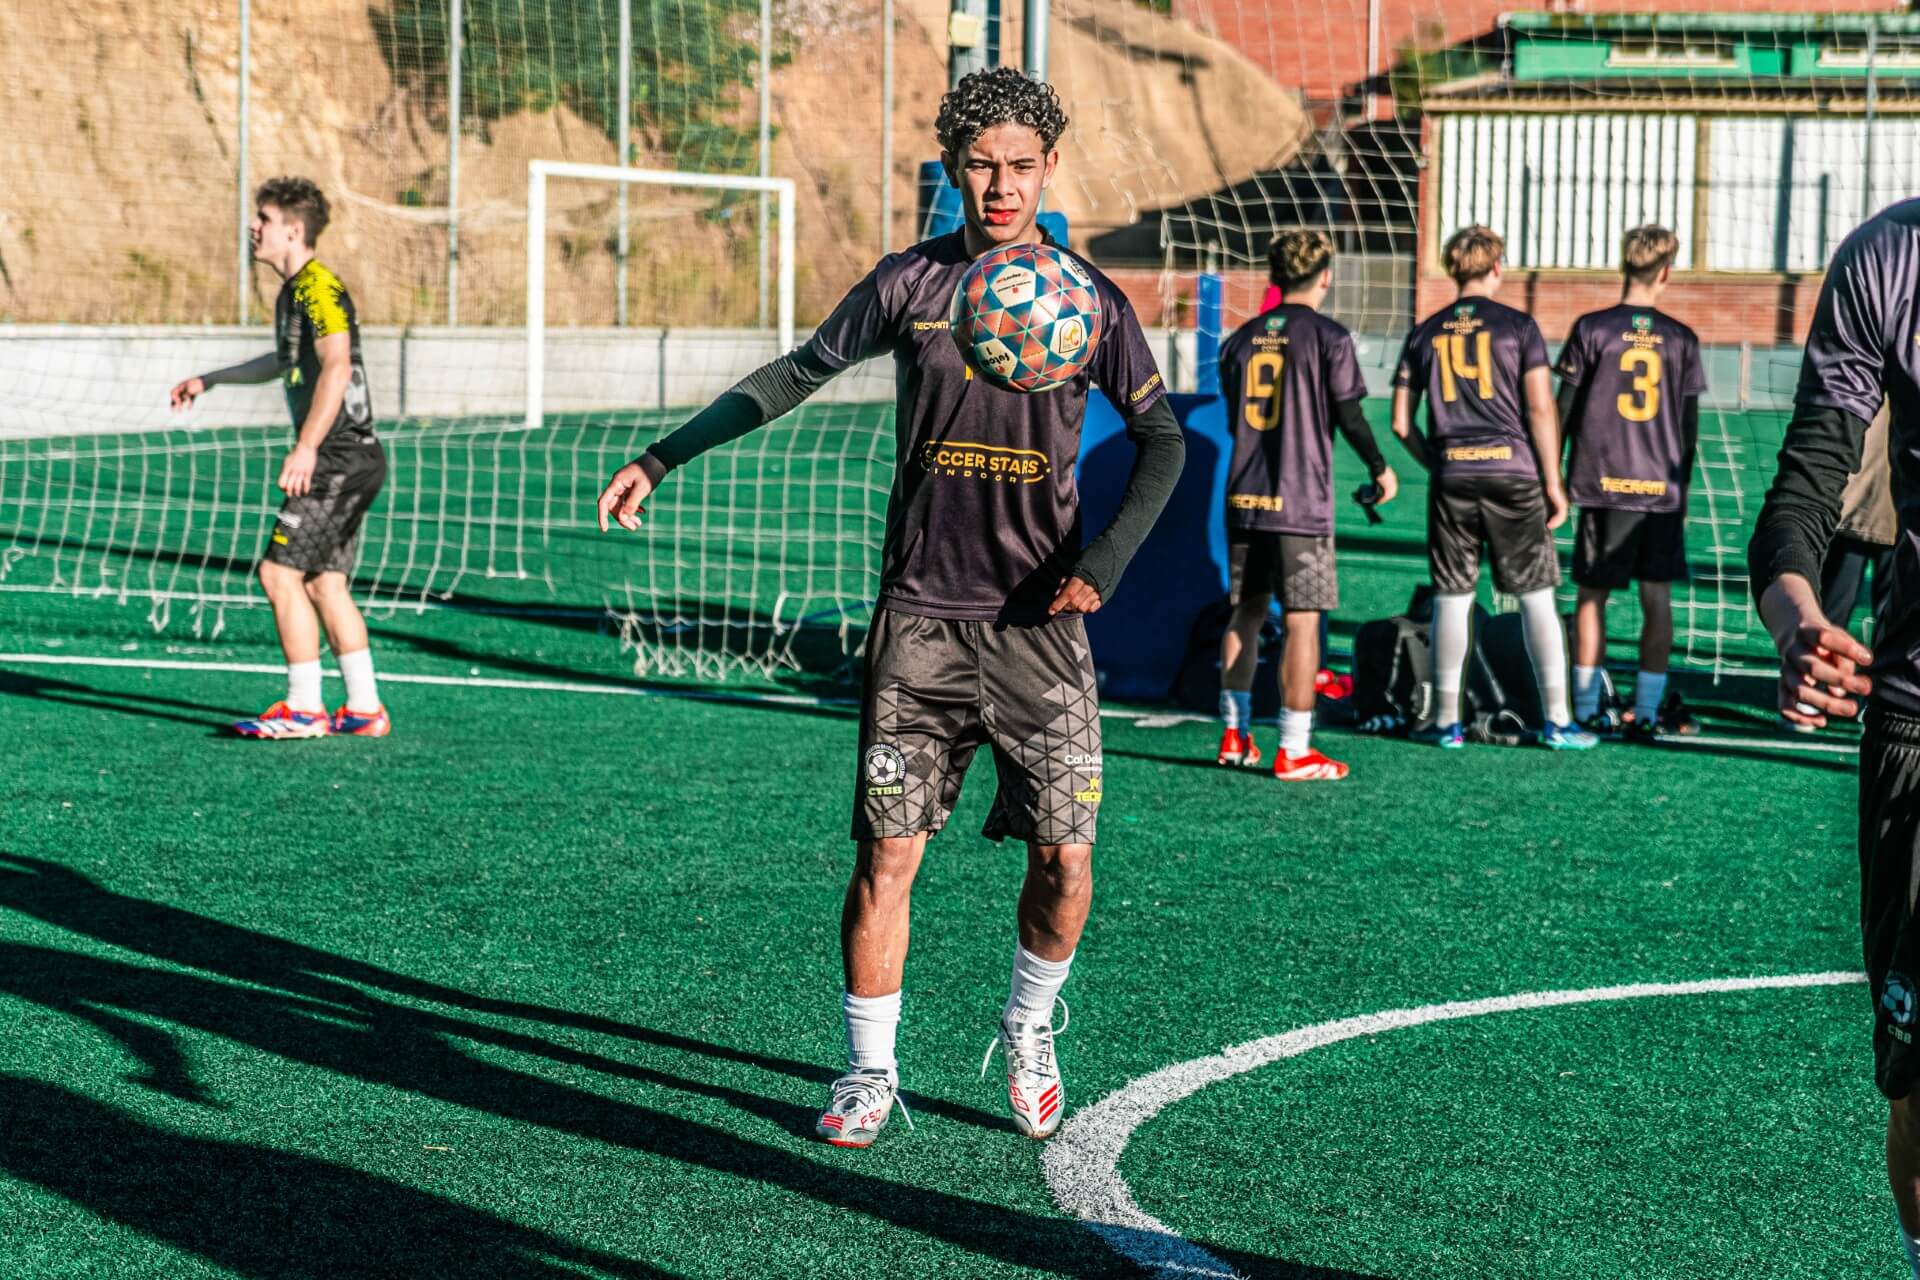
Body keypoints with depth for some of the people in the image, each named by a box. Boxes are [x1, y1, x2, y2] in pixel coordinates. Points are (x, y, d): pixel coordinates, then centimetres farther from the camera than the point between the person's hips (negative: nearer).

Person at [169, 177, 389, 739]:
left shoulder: (319, 288, -14)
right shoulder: (290, 293, 18)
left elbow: (337, 366, -28)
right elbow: (284, 360, 37)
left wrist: (307, 447, -36)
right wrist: (209, 380, 45)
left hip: (342, 458, -10)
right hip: (345, 460, 10)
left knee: (280, 572, -9)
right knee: (324, 583, 10)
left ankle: (304, 708, -4)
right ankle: (365, 709, 12)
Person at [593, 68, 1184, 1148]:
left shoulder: (1092, 301, 2)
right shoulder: (909, 282, 3)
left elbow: (1162, 437, 8)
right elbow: (799, 374, 14)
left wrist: (1107, 558, -7)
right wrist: (665, 458, 13)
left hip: (1042, 622, 0)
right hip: (921, 614, 0)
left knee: (1064, 858, -2)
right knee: (886, 851, -3)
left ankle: (1029, 1034, 26)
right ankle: (871, 1072, 14)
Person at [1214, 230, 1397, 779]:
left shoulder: (1242, 338, 8)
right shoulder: (1328, 337, -7)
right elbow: (1349, 416, -6)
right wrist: (1380, 469, 10)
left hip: (1243, 499, 5)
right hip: (1302, 502, -5)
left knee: (1245, 612, 14)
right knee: (1303, 619, -2)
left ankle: (1235, 735, 18)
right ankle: (1295, 752, -3)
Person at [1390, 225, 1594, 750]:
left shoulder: (1425, 333, 8)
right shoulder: (1518, 326, -1)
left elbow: (1401, 422, 8)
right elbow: (1541, 409, -6)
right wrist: (1553, 482, -1)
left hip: (1452, 478, 2)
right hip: (1512, 471, -2)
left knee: (1451, 598, 7)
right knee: (1537, 597, 2)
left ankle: (1446, 719, 10)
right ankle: (1557, 719, 2)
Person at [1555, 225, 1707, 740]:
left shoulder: (1591, 329, -4)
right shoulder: (1681, 340, 2)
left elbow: (1563, 412, -2)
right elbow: (1690, 427, 6)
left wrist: (1555, 479, 8)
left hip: (1602, 485, -1)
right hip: (1662, 486, 1)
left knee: (1592, 596, 5)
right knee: (1657, 598, 7)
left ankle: (1586, 710, 5)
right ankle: (1647, 712, 7)